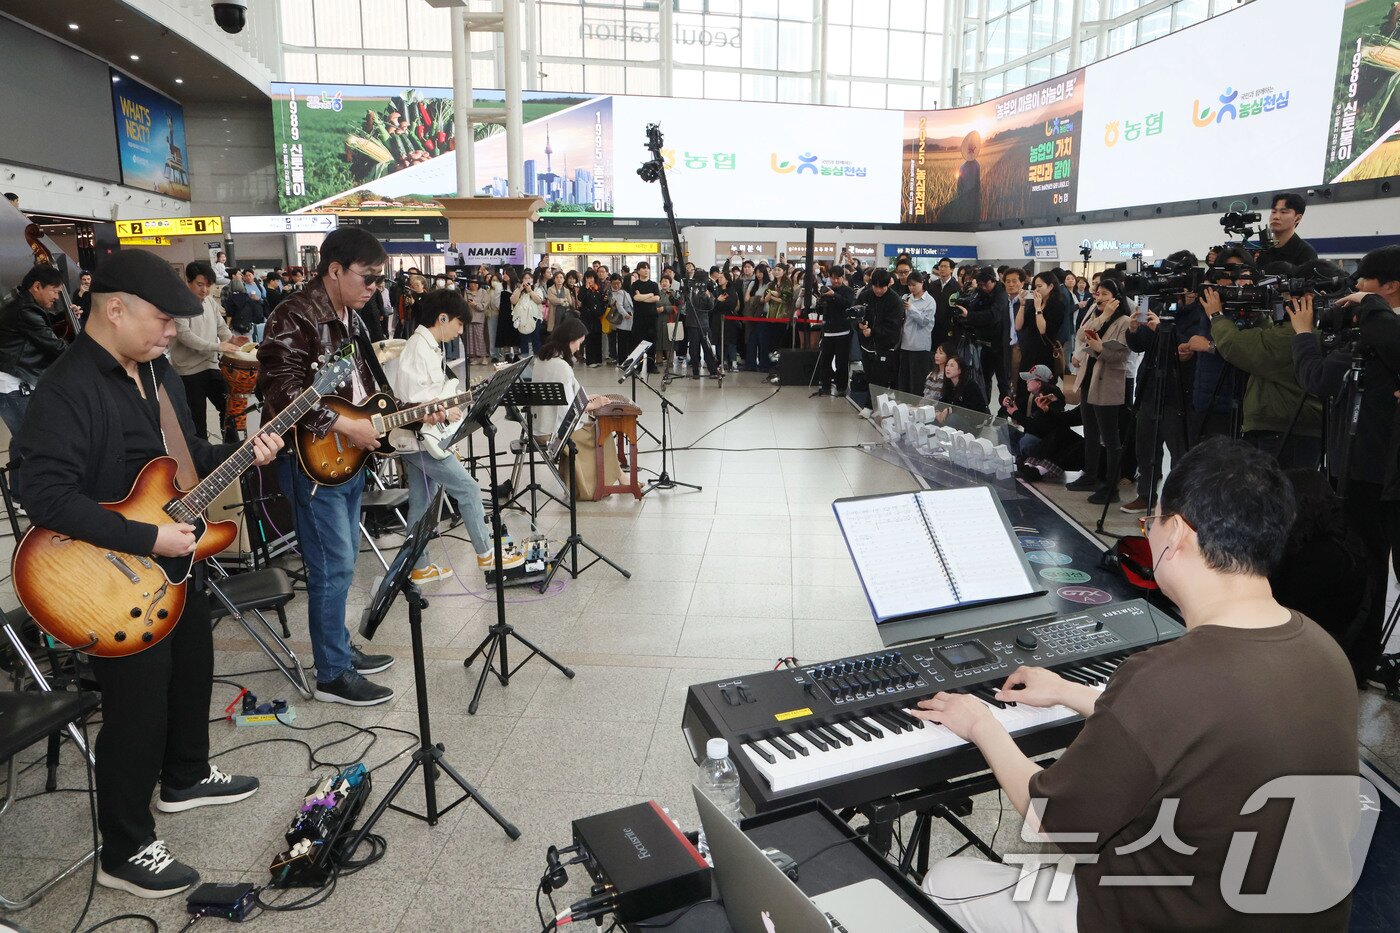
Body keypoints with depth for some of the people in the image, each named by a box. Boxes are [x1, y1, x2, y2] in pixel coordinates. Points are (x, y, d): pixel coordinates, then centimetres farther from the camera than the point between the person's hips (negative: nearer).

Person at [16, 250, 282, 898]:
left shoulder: (155, 368, 6)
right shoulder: (67, 391, -24)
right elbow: (47, 497, -30)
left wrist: (241, 455, 0)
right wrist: (147, 539, -30)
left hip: (178, 562, 9)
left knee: (192, 674, 24)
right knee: (137, 713, 3)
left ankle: (185, 777, 48)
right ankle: (125, 852, 22)